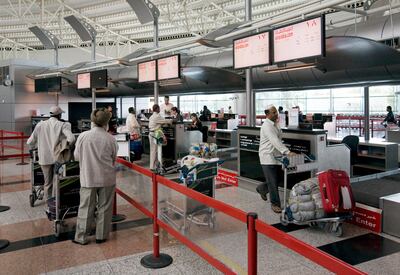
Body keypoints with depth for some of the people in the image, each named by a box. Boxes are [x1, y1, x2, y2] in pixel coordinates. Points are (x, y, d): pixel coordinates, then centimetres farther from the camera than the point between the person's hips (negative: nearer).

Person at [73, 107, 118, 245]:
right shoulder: (110, 139, -11)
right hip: (107, 178, 0)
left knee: (86, 207, 11)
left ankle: (81, 237, 20)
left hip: (88, 178, 1)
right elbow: (114, 159, 1)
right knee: (104, 207, 12)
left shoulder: (83, 136, -10)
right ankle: (101, 236, 22)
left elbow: (76, 156, 2)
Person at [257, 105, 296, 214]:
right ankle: (275, 204, 8)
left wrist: (285, 152, 14)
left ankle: (261, 188, 40)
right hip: (268, 157, -9)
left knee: (275, 180, 15)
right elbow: (275, 141, -28)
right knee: (273, 182, -4)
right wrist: (288, 152, -34)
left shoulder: (275, 124, 12)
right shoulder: (267, 126, -18)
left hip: (276, 156, 9)